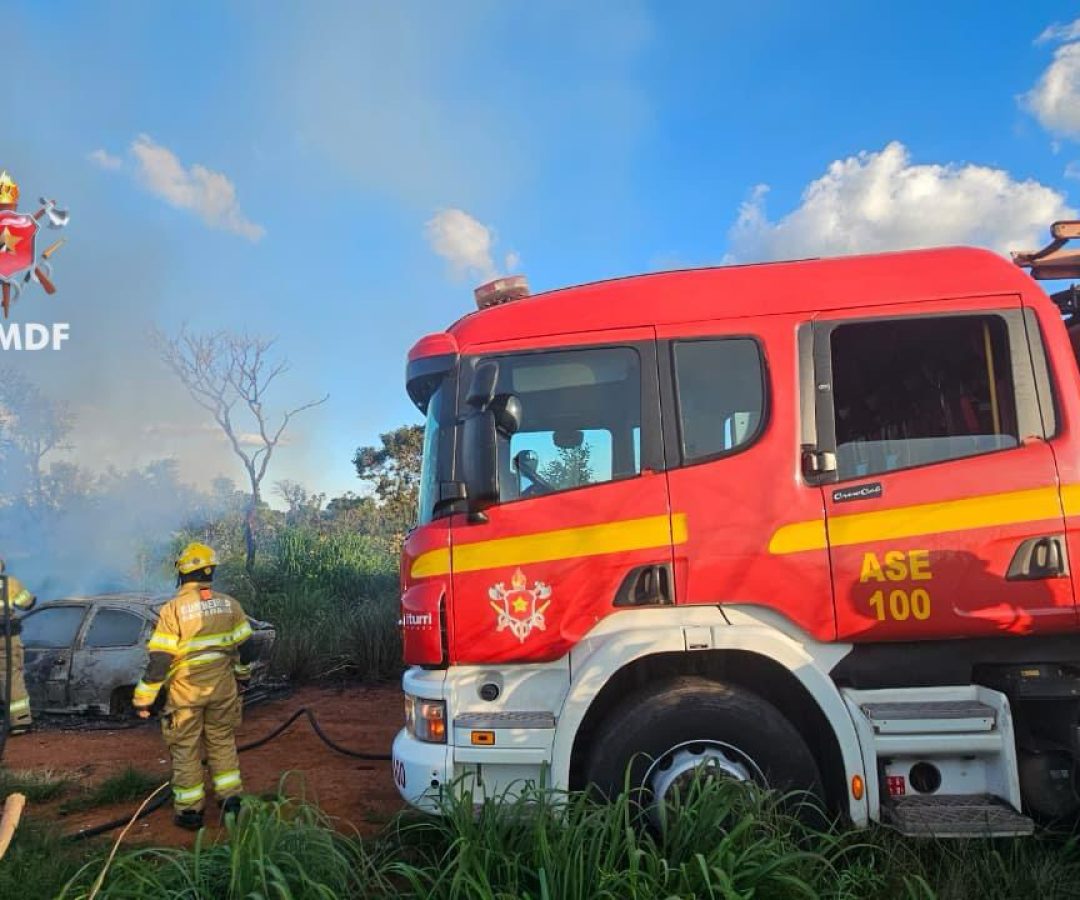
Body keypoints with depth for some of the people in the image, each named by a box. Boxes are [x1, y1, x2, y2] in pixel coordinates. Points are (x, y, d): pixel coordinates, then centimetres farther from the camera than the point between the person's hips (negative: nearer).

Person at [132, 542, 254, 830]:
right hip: (223, 687, 4)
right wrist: (243, 673, 26)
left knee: (186, 749, 10)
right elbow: (243, 644, 8)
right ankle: (231, 799, 19)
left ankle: (190, 811, 18)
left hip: (186, 690, -4)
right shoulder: (228, 604, -1)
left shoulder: (174, 609, -15)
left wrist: (144, 698, -7)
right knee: (223, 741, 18)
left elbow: (159, 658, -15)